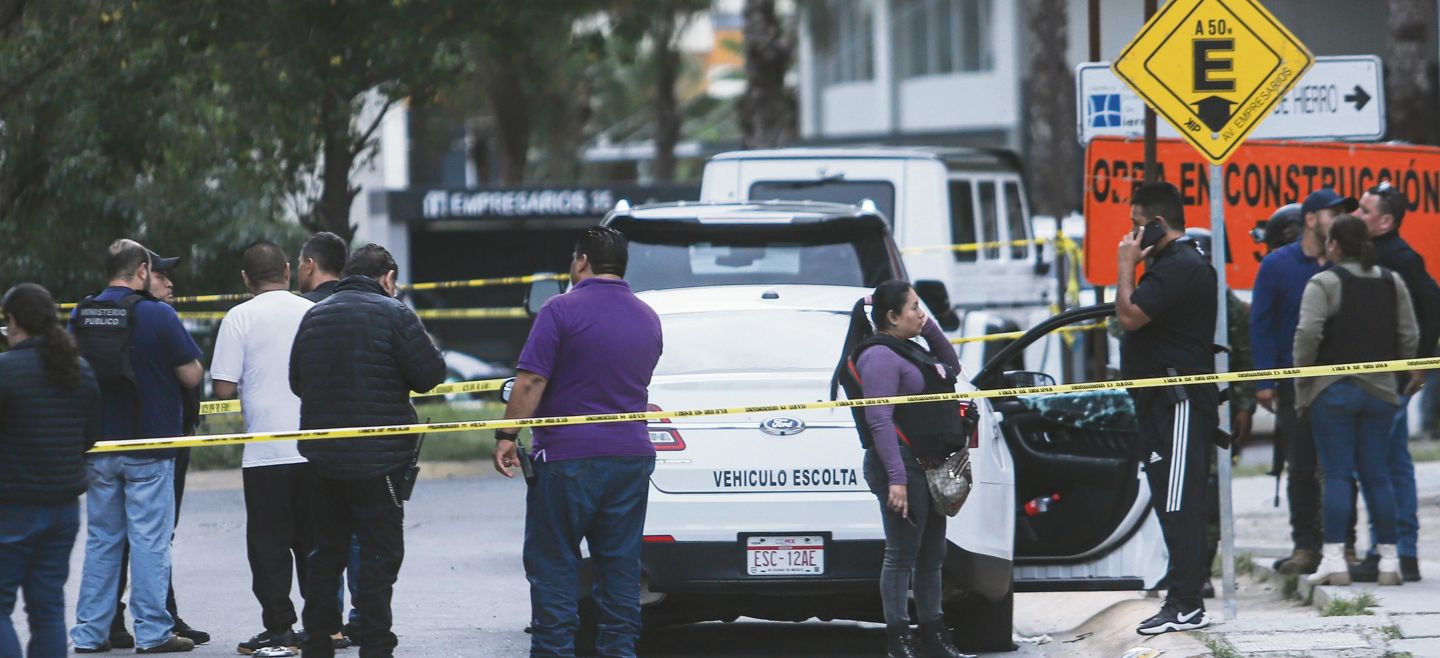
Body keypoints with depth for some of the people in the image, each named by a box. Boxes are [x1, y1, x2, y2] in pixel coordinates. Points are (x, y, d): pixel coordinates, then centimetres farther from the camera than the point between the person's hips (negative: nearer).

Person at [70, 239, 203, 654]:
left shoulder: (81, 315, 2)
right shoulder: (157, 315, -12)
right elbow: (192, 376, -9)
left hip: (98, 446, 4)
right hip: (149, 445, -4)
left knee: (101, 539, 11)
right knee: (149, 540, 0)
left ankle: (90, 631, 10)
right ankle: (152, 632, -1)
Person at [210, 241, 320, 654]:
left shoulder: (240, 318, -7)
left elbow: (224, 388, -9)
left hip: (265, 452, -3)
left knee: (269, 543, 3)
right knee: (314, 541, 13)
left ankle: (279, 630, 0)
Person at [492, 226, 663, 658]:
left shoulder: (562, 310, -9)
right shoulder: (648, 320, 11)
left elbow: (530, 382, -14)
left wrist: (507, 436, -9)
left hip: (568, 458, -6)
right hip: (631, 458, 6)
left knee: (552, 566, 0)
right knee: (620, 567, 8)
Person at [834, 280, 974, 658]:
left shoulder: (907, 351, 16)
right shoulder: (880, 356, -14)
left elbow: (951, 368, 30)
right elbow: (880, 420, -20)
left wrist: (931, 330, 13)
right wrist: (896, 478, -25)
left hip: (927, 468, 10)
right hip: (902, 466, -10)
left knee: (932, 556, 14)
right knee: (902, 555, -5)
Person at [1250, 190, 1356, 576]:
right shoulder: (1277, 265, 3)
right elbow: (1261, 325, 2)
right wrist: (1265, 381, -6)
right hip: (1295, 383, -1)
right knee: (1301, 468, 1)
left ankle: (1344, 542, 9)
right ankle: (1306, 547, 6)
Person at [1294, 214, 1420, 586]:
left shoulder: (1324, 284, -8)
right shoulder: (1393, 284, 8)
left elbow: (1308, 333, -17)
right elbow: (1409, 337, 6)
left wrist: (1303, 385, -7)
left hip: (1332, 390, -4)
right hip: (1380, 389, 4)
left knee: (1337, 475, -3)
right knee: (1377, 475, 9)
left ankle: (1334, 559, -8)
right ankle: (1388, 559, 7)